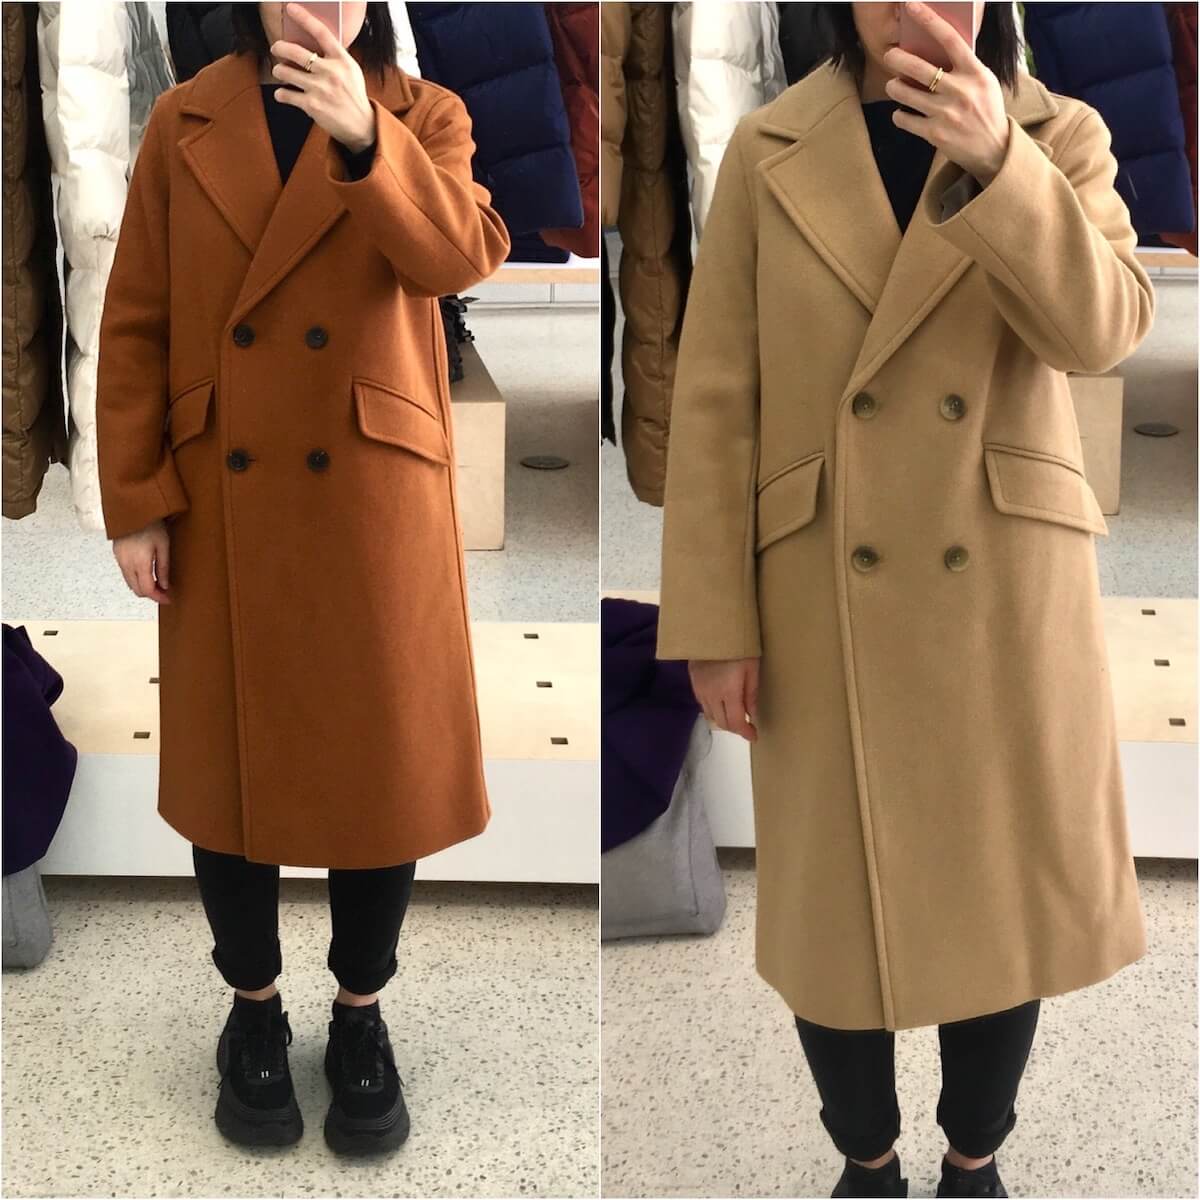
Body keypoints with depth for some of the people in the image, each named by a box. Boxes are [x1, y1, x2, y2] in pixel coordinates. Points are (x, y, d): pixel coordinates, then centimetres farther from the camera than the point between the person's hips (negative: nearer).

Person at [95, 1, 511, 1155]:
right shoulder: (184, 122, 4)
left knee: (382, 759, 6)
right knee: (225, 756, 9)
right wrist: (135, 502, -3)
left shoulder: (422, 116, 1)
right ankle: (253, 1007, 30)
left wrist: (363, 136, -36)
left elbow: (465, 253, -20)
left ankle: (361, 1011, 27)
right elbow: (135, 323, 2)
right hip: (223, 507, 1)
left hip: (375, 500, -1)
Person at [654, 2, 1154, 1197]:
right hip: (829, 598, 0)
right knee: (831, 906, 10)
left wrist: (995, 159, -28)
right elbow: (715, 396, -3)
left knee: (1006, 897, 12)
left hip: (1007, 595, 1)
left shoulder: (1061, 136, 2)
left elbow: (1104, 326, -15)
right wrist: (713, 619, -7)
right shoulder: (768, 151, -1)